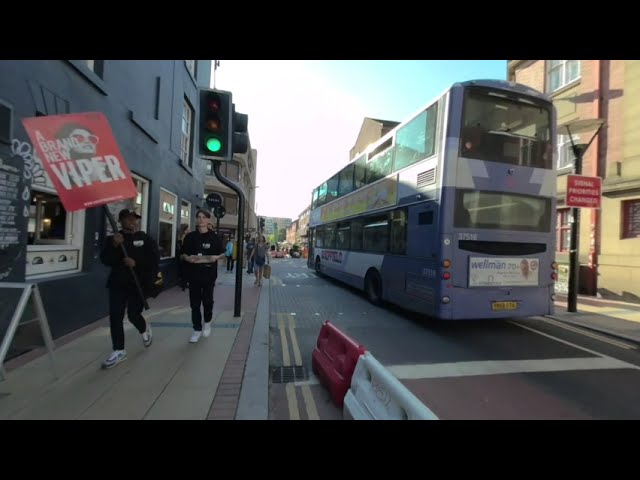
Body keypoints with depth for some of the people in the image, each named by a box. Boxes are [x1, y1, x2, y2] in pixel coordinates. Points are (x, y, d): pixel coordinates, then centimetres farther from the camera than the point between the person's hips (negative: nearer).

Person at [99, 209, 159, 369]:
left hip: (138, 283, -2)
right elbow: (105, 260, -6)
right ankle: (119, 350, 11)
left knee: (133, 315, 2)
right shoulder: (112, 239, 6)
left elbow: (155, 260, -6)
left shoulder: (146, 239, 0)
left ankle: (145, 329, 36)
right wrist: (114, 246, -20)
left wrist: (136, 263, -19)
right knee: (115, 317, -1)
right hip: (117, 283, 2)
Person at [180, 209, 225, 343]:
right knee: (194, 303, 7)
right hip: (193, 274, 2)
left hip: (209, 274, -1)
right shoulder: (190, 236, 3)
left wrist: (216, 257, -14)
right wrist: (187, 258, -13)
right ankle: (197, 330, 20)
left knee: (207, 300, 3)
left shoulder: (214, 237, 0)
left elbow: (222, 253, 6)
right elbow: (182, 254, 8)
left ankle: (207, 322, 31)